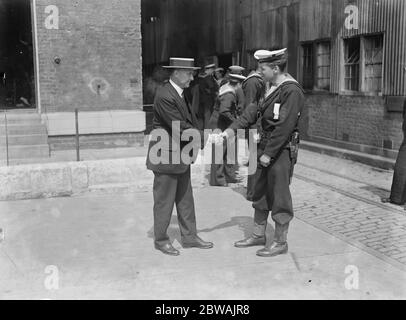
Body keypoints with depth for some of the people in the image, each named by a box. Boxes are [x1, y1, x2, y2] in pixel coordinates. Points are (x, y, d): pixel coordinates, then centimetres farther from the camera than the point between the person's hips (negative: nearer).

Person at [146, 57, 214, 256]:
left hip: (181, 156, 10)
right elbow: (181, 129, -24)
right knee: (164, 200, 4)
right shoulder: (165, 96, -21)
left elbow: (191, 122, 11)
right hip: (166, 156, -10)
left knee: (185, 198, 15)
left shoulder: (180, 94, 10)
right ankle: (161, 240, 19)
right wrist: (205, 139, -17)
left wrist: (203, 137, -4)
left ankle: (189, 236, 26)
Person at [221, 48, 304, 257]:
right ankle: (258, 235, 30)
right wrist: (233, 128, 1)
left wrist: (268, 153, -20)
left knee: (279, 197, 1)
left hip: (282, 151, -9)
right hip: (266, 147, 9)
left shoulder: (292, 91, -18)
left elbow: (285, 126, -22)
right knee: (260, 193, 17)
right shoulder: (271, 87, 11)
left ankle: (280, 242, 15)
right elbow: (254, 110, 12)